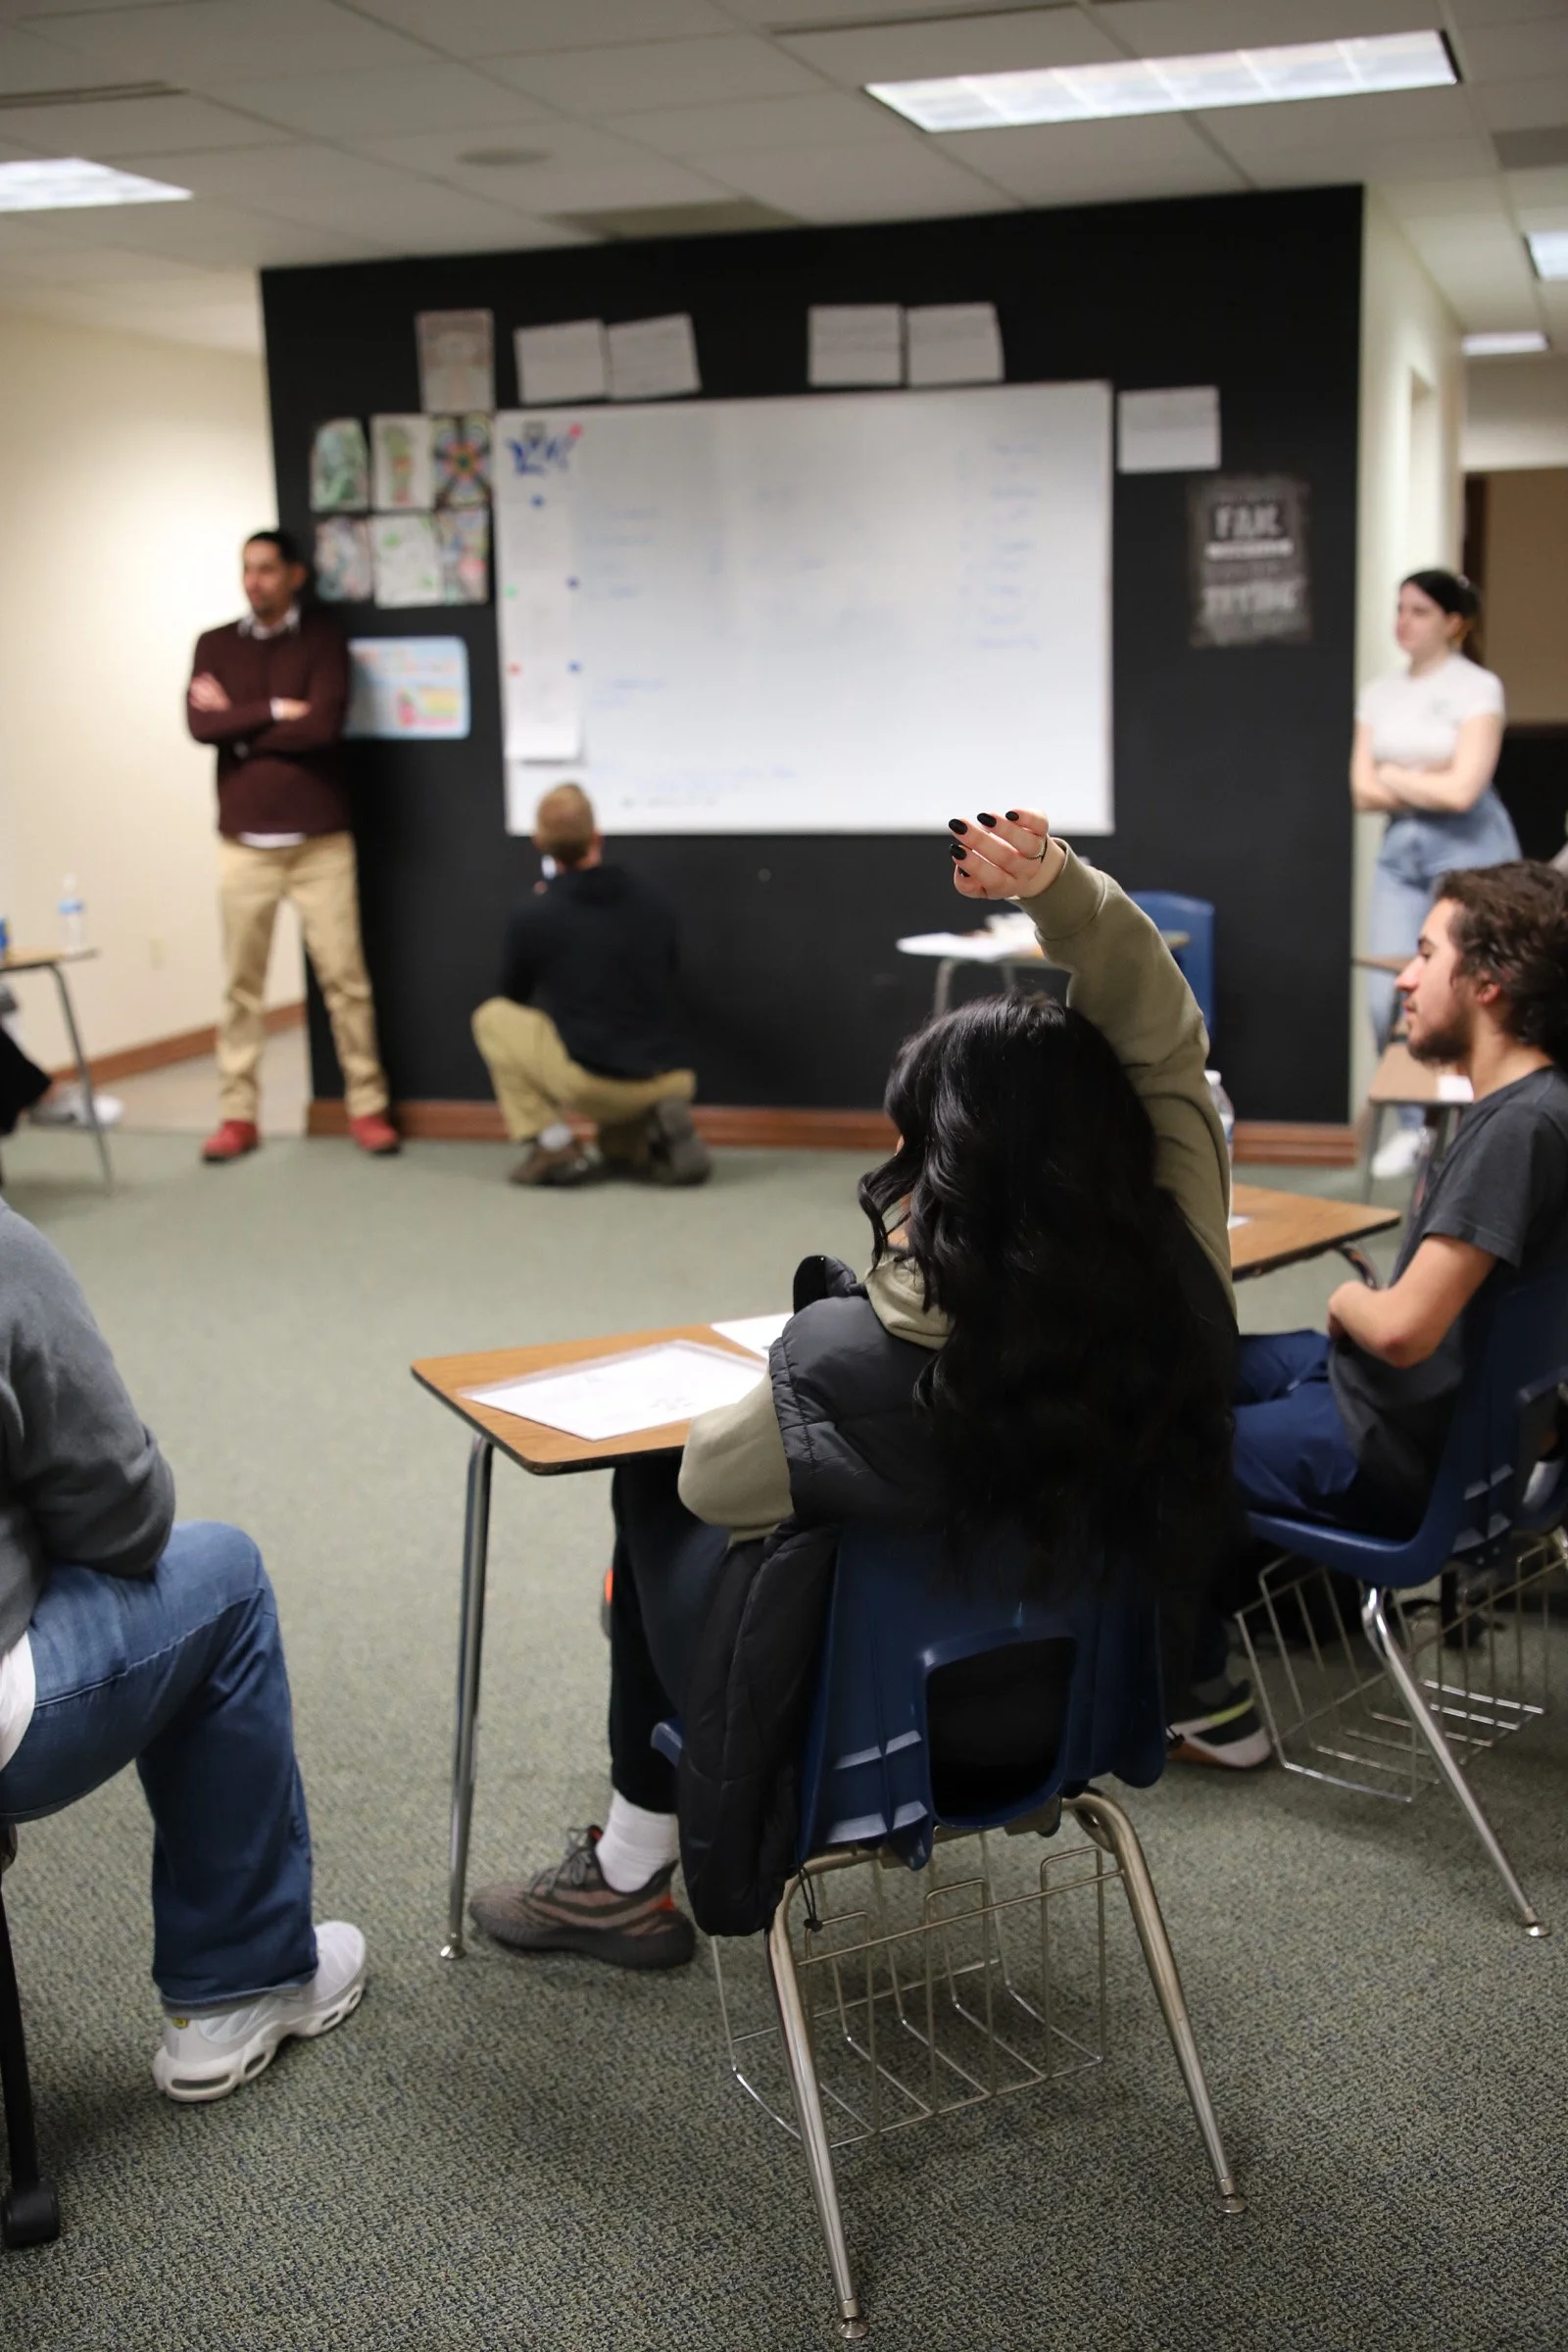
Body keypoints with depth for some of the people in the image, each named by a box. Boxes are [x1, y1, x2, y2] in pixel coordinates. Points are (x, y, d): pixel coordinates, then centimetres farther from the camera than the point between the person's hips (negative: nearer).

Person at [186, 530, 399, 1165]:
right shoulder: (214, 646, 9)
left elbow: (323, 725, -15)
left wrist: (238, 722, -7)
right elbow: (199, 724, -7)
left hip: (319, 840, -2)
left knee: (344, 976, 0)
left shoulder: (322, 640, 1)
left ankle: (368, 1107, 8)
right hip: (243, 842, 2)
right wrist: (274, 712, -12)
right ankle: (236, 1115, 12)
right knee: (241, 982, 5)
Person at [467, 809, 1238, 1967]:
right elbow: (1164, 1035, -13)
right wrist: (1059, 882, -27)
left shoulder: (860, 1359, -34)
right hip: (1096, 1696, 6)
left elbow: (711, 1475, -13)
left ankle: (630, 1876, 35)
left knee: (657, 1494, 22)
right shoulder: (1179, 1286, -24)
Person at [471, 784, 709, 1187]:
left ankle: (554, 1147, 7)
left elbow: (515, 996, 14)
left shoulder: (533, 913, -5)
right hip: (666, 1083, 5)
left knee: (493, 1017, 17)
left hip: (591, 1085, -5)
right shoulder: (651, 901, 7)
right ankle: (637, 1143, 7)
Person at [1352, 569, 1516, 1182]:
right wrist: (1428, 785, -5)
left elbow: (1461, 791, -14)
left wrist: (1396, 777, 0)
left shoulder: (1478, 688, -5)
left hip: (1468, 846, -5)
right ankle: (1412, 1125, 12)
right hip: (1400, 847, 5)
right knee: (1387, 995, -3)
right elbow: (1363, 790, 6)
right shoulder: (1378, 694, 12)